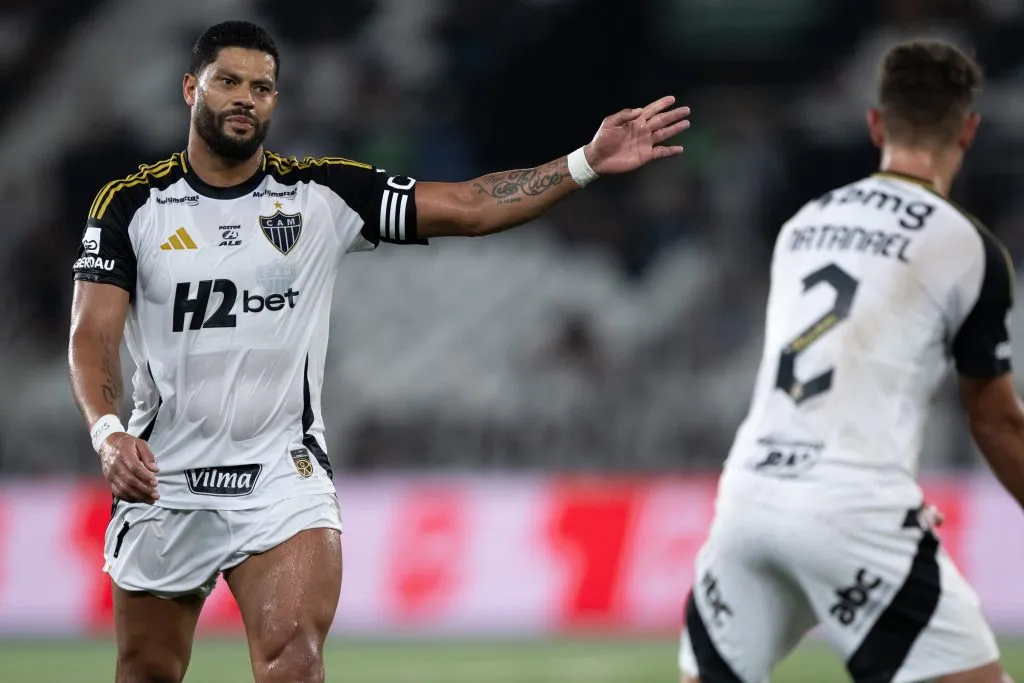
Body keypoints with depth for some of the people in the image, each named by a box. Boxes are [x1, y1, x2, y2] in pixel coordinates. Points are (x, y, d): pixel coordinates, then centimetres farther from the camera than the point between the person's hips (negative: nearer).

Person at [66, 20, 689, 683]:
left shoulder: (322, 193, 0)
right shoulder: (131, 204, -1)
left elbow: (469, 208, -4)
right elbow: (93, 335, -6)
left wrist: (587, 163, -15)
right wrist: (107, 432, -25)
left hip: (281, 473, -1)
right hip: (163, 478, 1)